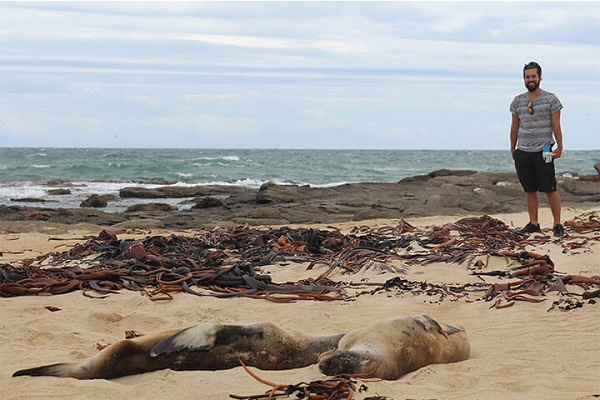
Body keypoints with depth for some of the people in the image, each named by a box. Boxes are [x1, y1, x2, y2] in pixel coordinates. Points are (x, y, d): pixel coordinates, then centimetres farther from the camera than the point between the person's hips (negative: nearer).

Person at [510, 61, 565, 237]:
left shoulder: (550, 99, 0)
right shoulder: (517, 101, 10)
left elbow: (556, 125, -2)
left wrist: (559, 147, -6)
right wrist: (512, 149, 16)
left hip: (543, 152, -4)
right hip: (523, 153, 4)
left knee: (550, 189, -4)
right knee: (530, 190, 7)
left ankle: (557, 224, 3)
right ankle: (533, 223, 15)